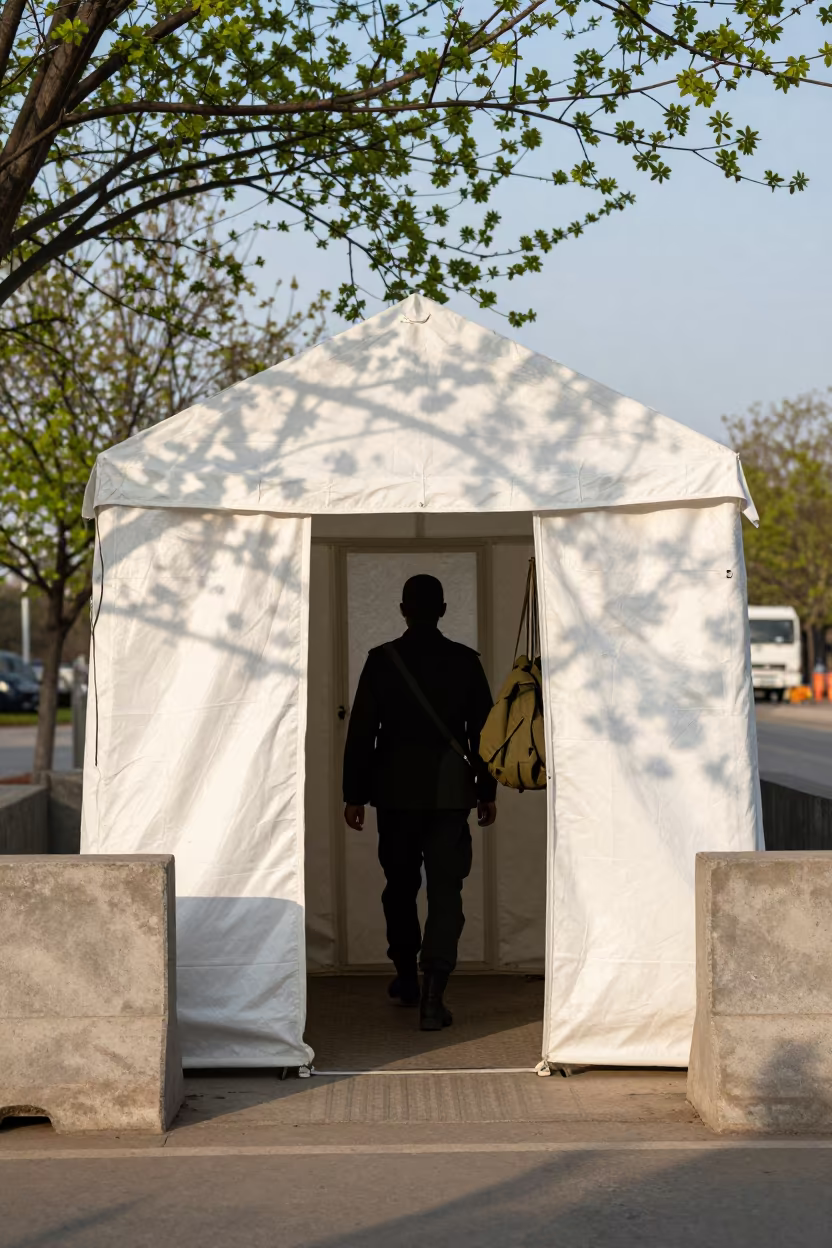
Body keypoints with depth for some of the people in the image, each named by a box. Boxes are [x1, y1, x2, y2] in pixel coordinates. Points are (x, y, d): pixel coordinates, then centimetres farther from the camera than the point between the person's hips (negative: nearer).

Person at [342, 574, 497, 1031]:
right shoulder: (465, 662, 0)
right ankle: (432, 994, -14)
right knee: (445, 890, -2)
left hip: (395, 791, 1)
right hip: (449, 792, 0)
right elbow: (482, 731, 4)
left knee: (400, 885, 17)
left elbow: (361, 731, -3)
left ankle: (406, 976, 30)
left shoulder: (381, 660, -3)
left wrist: (354, 795, 3)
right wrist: (487, 791, 13)